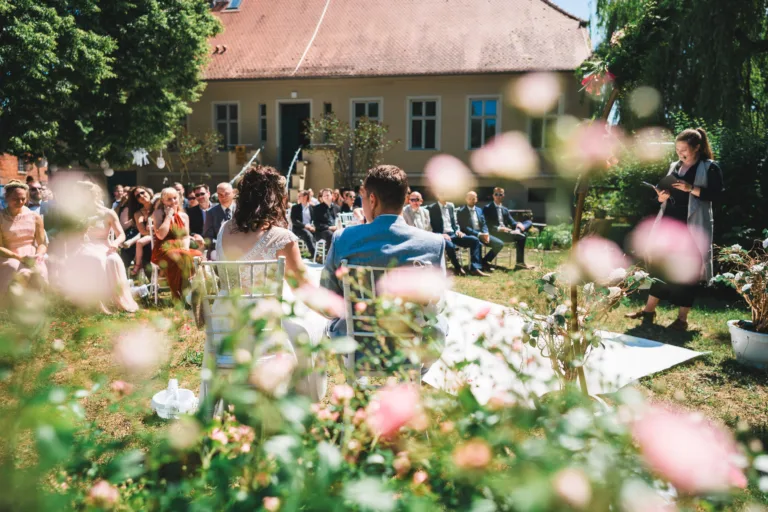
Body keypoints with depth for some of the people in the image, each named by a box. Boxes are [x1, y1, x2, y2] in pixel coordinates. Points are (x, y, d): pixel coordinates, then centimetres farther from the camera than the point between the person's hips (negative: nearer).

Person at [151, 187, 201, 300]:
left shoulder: (183, 216, 16)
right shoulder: (158, 213, 1)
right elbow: (161, 235, -12)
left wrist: (186, 247, -7)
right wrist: (169, 216, -8)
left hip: (181, 248, 5)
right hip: (164, 250, -4)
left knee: (198, 256, -28)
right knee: (178, 259, -38)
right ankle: (180, 297, -33)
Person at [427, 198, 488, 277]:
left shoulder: (451, 206, 18)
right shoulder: (431, 208, -1)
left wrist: (457, 231, 1)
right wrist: (441, 235, -21)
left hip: (453, 234, 6)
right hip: (441, 236, -6)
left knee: (475, 240, -15)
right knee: (450, 245, -39)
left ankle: (474, 268, -20)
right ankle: (458, 268, -14)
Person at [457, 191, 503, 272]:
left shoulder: (479, 210, 17)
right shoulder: (461, 212, -3)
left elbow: (484, 224, 14)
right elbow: (464, 228, -12)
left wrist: (486, 234, -9)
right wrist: (479, 234, -20)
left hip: (482, 234, 6)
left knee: (500, 244, -11)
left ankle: (485, 261, 1)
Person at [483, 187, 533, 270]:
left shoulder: (505, 209, 22)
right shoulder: (487, 208, 2)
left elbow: (512, 222, 15)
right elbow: (488, 225, -8)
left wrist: (518, 224, -10)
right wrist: (499, 229, -23)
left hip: (506, 231, 7)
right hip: (495, 234, -7)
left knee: (529, 223, -13)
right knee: (521, 237, -25)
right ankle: (519, 263, -20)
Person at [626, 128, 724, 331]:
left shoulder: (710, 168, -2)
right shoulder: (674, 167, 16)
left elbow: (717, 194, -11)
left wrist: (691, 189, -22)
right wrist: (662, 196, -1)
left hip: (692, 227, -6)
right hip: (669, 223, 6)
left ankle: (682, 319, 7)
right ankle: (649, 310, 18)